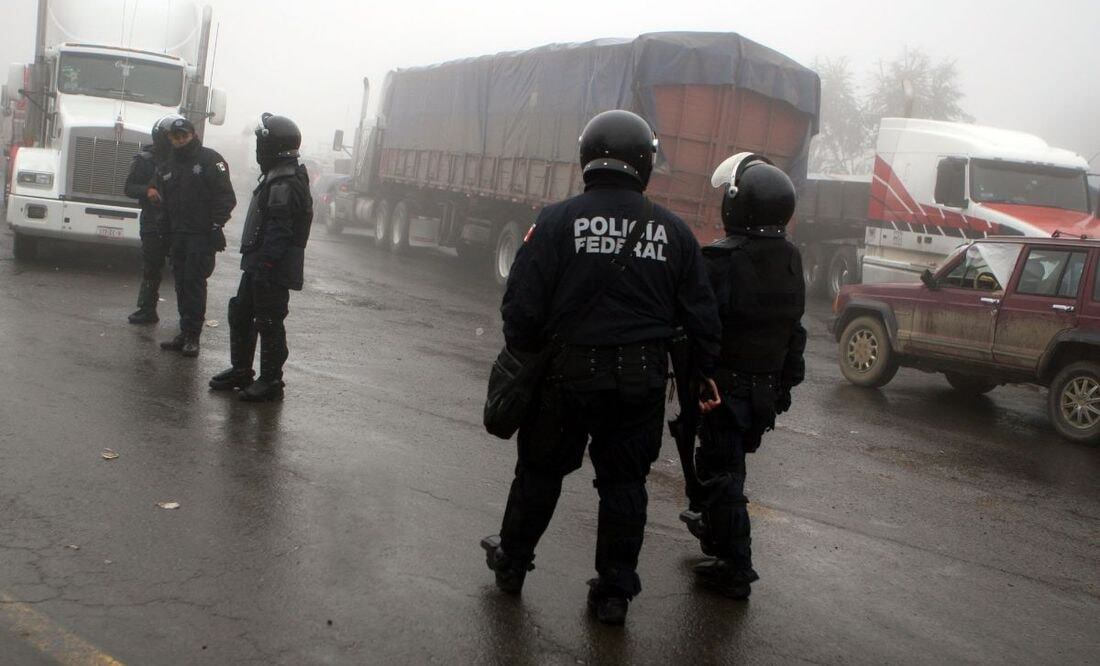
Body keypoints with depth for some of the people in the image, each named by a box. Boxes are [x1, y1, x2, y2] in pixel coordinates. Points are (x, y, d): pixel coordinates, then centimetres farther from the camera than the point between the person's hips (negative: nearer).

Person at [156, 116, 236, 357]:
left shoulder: (210, 160, -4)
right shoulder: (167, 167, 16)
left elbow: (226, 197, -9)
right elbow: (164, 201, 19)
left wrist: (215, 225, -15)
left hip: (202, 235, -6)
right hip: (178, 235, 6)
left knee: (195, 282, -9)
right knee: (181, 283, 8)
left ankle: (192, 336, -5)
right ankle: (186, 333, 15)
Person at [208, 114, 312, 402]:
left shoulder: (284, 185, -19)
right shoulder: (276, 178, 15)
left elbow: (278, 234, -24)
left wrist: (264, 265, -24)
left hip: (272, 270, -11)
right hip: (259, 265, 11)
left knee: (269, 323, -3)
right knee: (240, 314, 18)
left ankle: (271, 381, 6)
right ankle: (240, 370, 29)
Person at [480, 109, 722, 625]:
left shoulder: (557, 221, -10)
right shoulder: (672, 231, -1)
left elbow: (522, 306, -12)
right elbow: (701, 318, 3)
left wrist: (523, 359, 4)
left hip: (567, 374, -1)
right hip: (642, 382, 2)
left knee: (541, 470, 17)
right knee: (624, 482, 13)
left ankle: (511, 561, 35)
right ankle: (614, 592, 21)